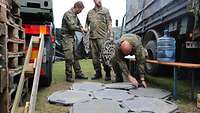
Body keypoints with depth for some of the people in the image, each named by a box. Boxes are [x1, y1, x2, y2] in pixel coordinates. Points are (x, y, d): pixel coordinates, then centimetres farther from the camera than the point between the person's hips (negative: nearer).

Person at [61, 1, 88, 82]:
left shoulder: (75, 15, 15)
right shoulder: (68, 14, -14)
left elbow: (78, 23, 27)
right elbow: (72, 26, -23)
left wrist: (81, 28, 7)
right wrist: (80, 28, -8)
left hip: (72, 37, 9)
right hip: (67, 37, -9)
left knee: (75, 56, 11)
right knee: (69, 58, -8)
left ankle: (78, 73, 19)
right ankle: (68, 76, 1)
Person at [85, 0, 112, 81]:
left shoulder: (105, 11, 6)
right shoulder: (90, 12, 17)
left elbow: (109, 23, 0)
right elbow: (87, 23, 27)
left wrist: (110, 34, -10)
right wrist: (86, 28, 6)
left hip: (102, 36, -4)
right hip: (92, 37, 5)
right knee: (94, 56, 7)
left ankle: (108, 73, 3)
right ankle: (98, 73, 18)